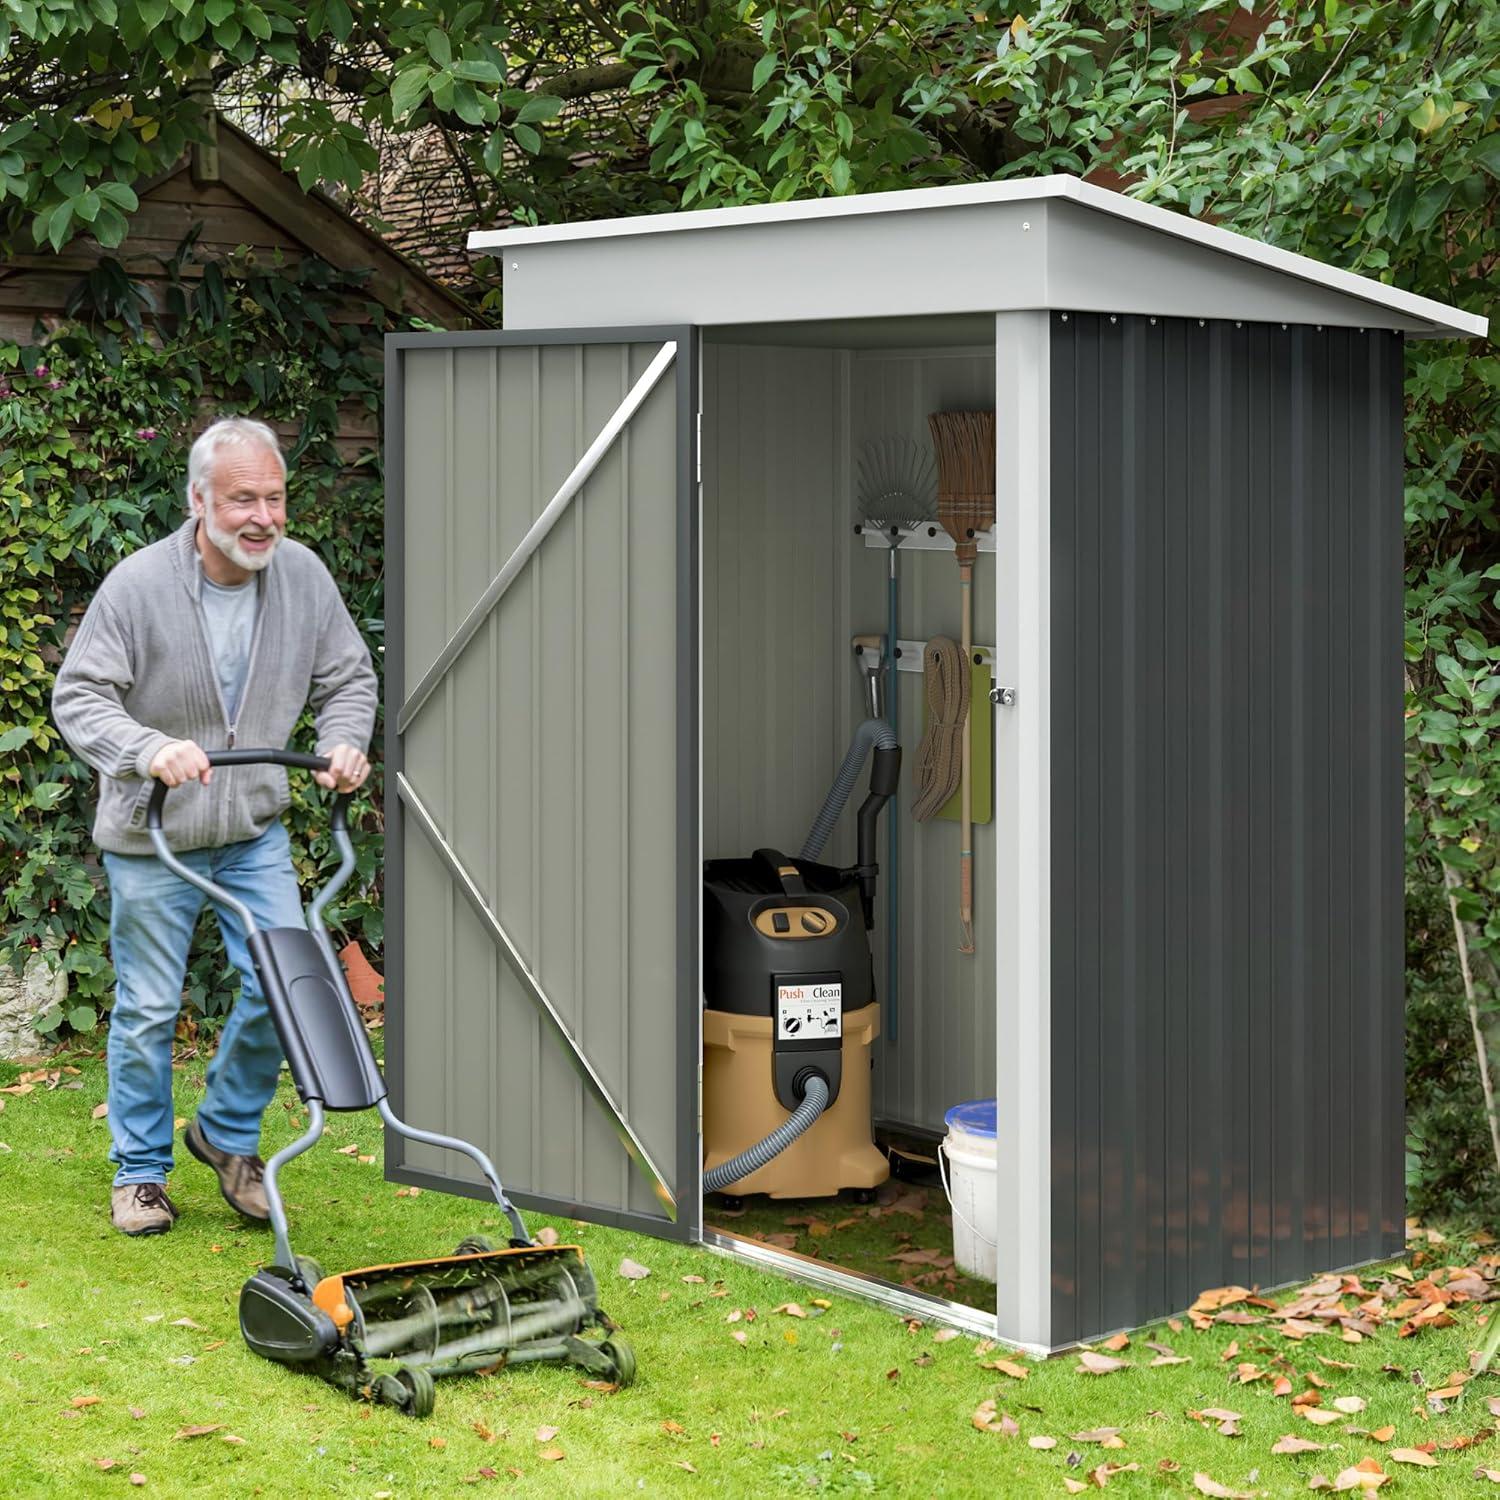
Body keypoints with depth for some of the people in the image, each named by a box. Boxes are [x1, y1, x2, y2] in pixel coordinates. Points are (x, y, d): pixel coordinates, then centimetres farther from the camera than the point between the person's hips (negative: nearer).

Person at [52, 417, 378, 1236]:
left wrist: (344, 742, -13)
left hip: (255, 830, 3)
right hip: (151, 836, -3)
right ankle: (139, 1171, 21)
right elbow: (79, 698, -15)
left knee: (282, 984, -2)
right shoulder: (138, 584, -18)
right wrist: (149, 748, -33)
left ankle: (228, 1133, 21)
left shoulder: (304, 576, -6)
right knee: (148, 1009, 4)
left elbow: (348, 678, 7)